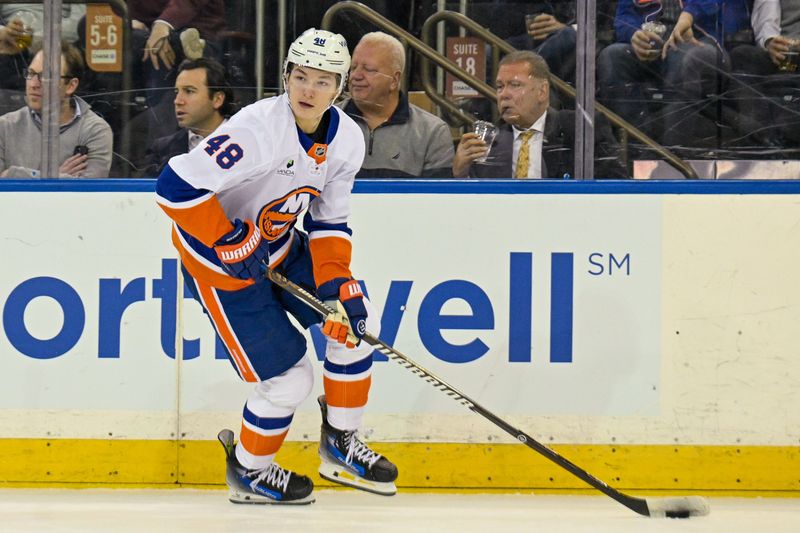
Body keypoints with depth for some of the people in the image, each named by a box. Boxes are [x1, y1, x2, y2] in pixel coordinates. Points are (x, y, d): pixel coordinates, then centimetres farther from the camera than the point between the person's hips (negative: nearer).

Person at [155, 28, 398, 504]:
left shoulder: (346, 139, -7)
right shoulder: (258, 129, -32)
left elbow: (329, 221, 3)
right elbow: (177, 186, -34)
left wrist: (337, 283, -10)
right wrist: (229, 241, -30)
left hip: (281, 246, 8)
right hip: (222, 260, -8)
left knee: (356, 321, 5)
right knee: (288, 378, -7)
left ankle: (341, 446, 23)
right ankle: (248, 471, 20)